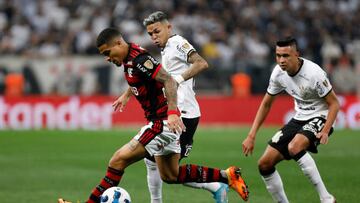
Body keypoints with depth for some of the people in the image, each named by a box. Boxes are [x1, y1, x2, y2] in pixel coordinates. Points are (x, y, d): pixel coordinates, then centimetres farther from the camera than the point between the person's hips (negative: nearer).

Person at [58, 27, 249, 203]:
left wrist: (172, 112, -39)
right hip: (165, 123, 11)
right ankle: (227, 175, 17)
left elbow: (168, 80, -30)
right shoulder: (129, 59, 9)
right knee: (170, 176, 15)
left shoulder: (139, 59, -21)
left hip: (163, 122, -11)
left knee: (118, 161, -11)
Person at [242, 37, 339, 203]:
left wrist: (325, 131, -30)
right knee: (265, 164, -2)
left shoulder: (314, 73, -25)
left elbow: (334, 103, -16)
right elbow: (266, 104, 8)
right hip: (299, 119, 7)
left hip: (320, 118, -7)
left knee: (294, 147, -36)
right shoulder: (278, 72, -6)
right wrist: (251, 135, 3)